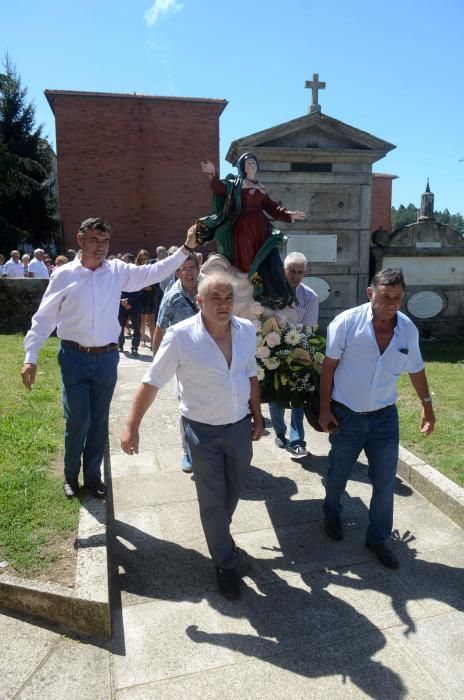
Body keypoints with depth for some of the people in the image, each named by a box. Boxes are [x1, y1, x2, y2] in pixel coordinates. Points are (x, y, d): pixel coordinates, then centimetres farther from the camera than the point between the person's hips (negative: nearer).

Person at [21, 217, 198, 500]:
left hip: (107, 358, 2)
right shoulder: (64, 275, -5)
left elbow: (154, 272, 1)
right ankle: (71, 476, 27)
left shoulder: (118, 271, 1)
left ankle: (92, 475, 31)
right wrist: (31, 356, -5)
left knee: (100, 421, 12)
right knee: (78, 421, 1)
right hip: (74, 357, -2)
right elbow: (44, 318, -2)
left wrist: (186, 248, -6)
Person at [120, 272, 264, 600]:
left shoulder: (247, 330, -6)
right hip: (203, 430, -4)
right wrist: (132, 426, -15)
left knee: (234, 489, 23)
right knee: (212, 499, 9)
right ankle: (226, 564, 32)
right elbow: (152, 383, -14)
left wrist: (257, 416, 11)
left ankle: (220, 532, 54)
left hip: (240, 425, 5)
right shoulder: (180, 336, -20)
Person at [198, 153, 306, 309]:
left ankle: (278, 299, 4)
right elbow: (219, 188, -12)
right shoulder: (235, 184, 5)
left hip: (262, 228, 5)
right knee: (250, 263, -8)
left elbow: (272, 208, 20)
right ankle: (261, 298, -2)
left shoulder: (260, 187, 20)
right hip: (244, 229, -5)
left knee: (271, 262, -2)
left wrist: (290, 215, 8)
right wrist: (213, 174, -31)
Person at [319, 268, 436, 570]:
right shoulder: (347, 322, -18)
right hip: (346, 416, -2)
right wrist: (324, 408, -9)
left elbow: (416, 369, 10)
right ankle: (332, 515, 47)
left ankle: (378, 538, 31)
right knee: (338, 473, 17)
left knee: (385, 481, 10)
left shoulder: (409, 329, -6)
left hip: (385, 417, 3)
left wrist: (427, 405, 16)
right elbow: (329, 366, -10)